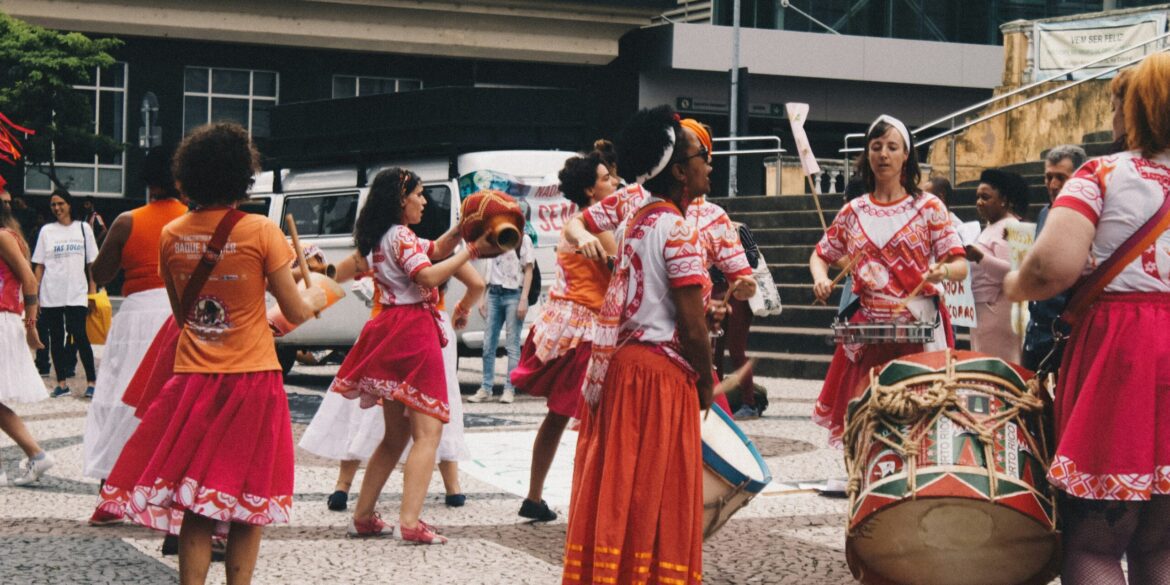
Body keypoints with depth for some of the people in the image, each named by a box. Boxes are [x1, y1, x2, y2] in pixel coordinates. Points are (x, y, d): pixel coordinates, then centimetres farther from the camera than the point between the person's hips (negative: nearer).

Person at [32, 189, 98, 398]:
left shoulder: (83, 228, 7)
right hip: (50, 295, 2)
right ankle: (61, 382, 12)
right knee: (56, 338, 5)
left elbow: (92, 263, 7)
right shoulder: (46, 231, 8)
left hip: (76, 293, -2)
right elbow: (39, 265, 6)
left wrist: (93, 291, 0)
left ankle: (91, 381, -2)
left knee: (80, 336, -8)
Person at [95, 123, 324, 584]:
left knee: (195, 505, 8)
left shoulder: (172, 235, 3)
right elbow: (295, 312, -4)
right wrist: (315, 296, 18)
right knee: (249, 503, 6)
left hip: (192, 378, 3)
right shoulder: (261, 232, -9)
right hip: (251, 378, -3)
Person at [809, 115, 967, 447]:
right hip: (867, 331, 3)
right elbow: (820, 255, 18)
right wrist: (821, 280, -4)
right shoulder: (853, 213, 10)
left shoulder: (928, 207, 2)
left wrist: (943, 271, -25)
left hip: (919, 330, -2)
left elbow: (961, 266, -2)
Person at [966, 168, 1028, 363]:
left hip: (998, 313, -10)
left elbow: (1012, 272, -24)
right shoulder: (991, 227, 19)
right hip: (984, 311, 10)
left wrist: (980, 257, -32)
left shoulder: (1008, 228, -12)